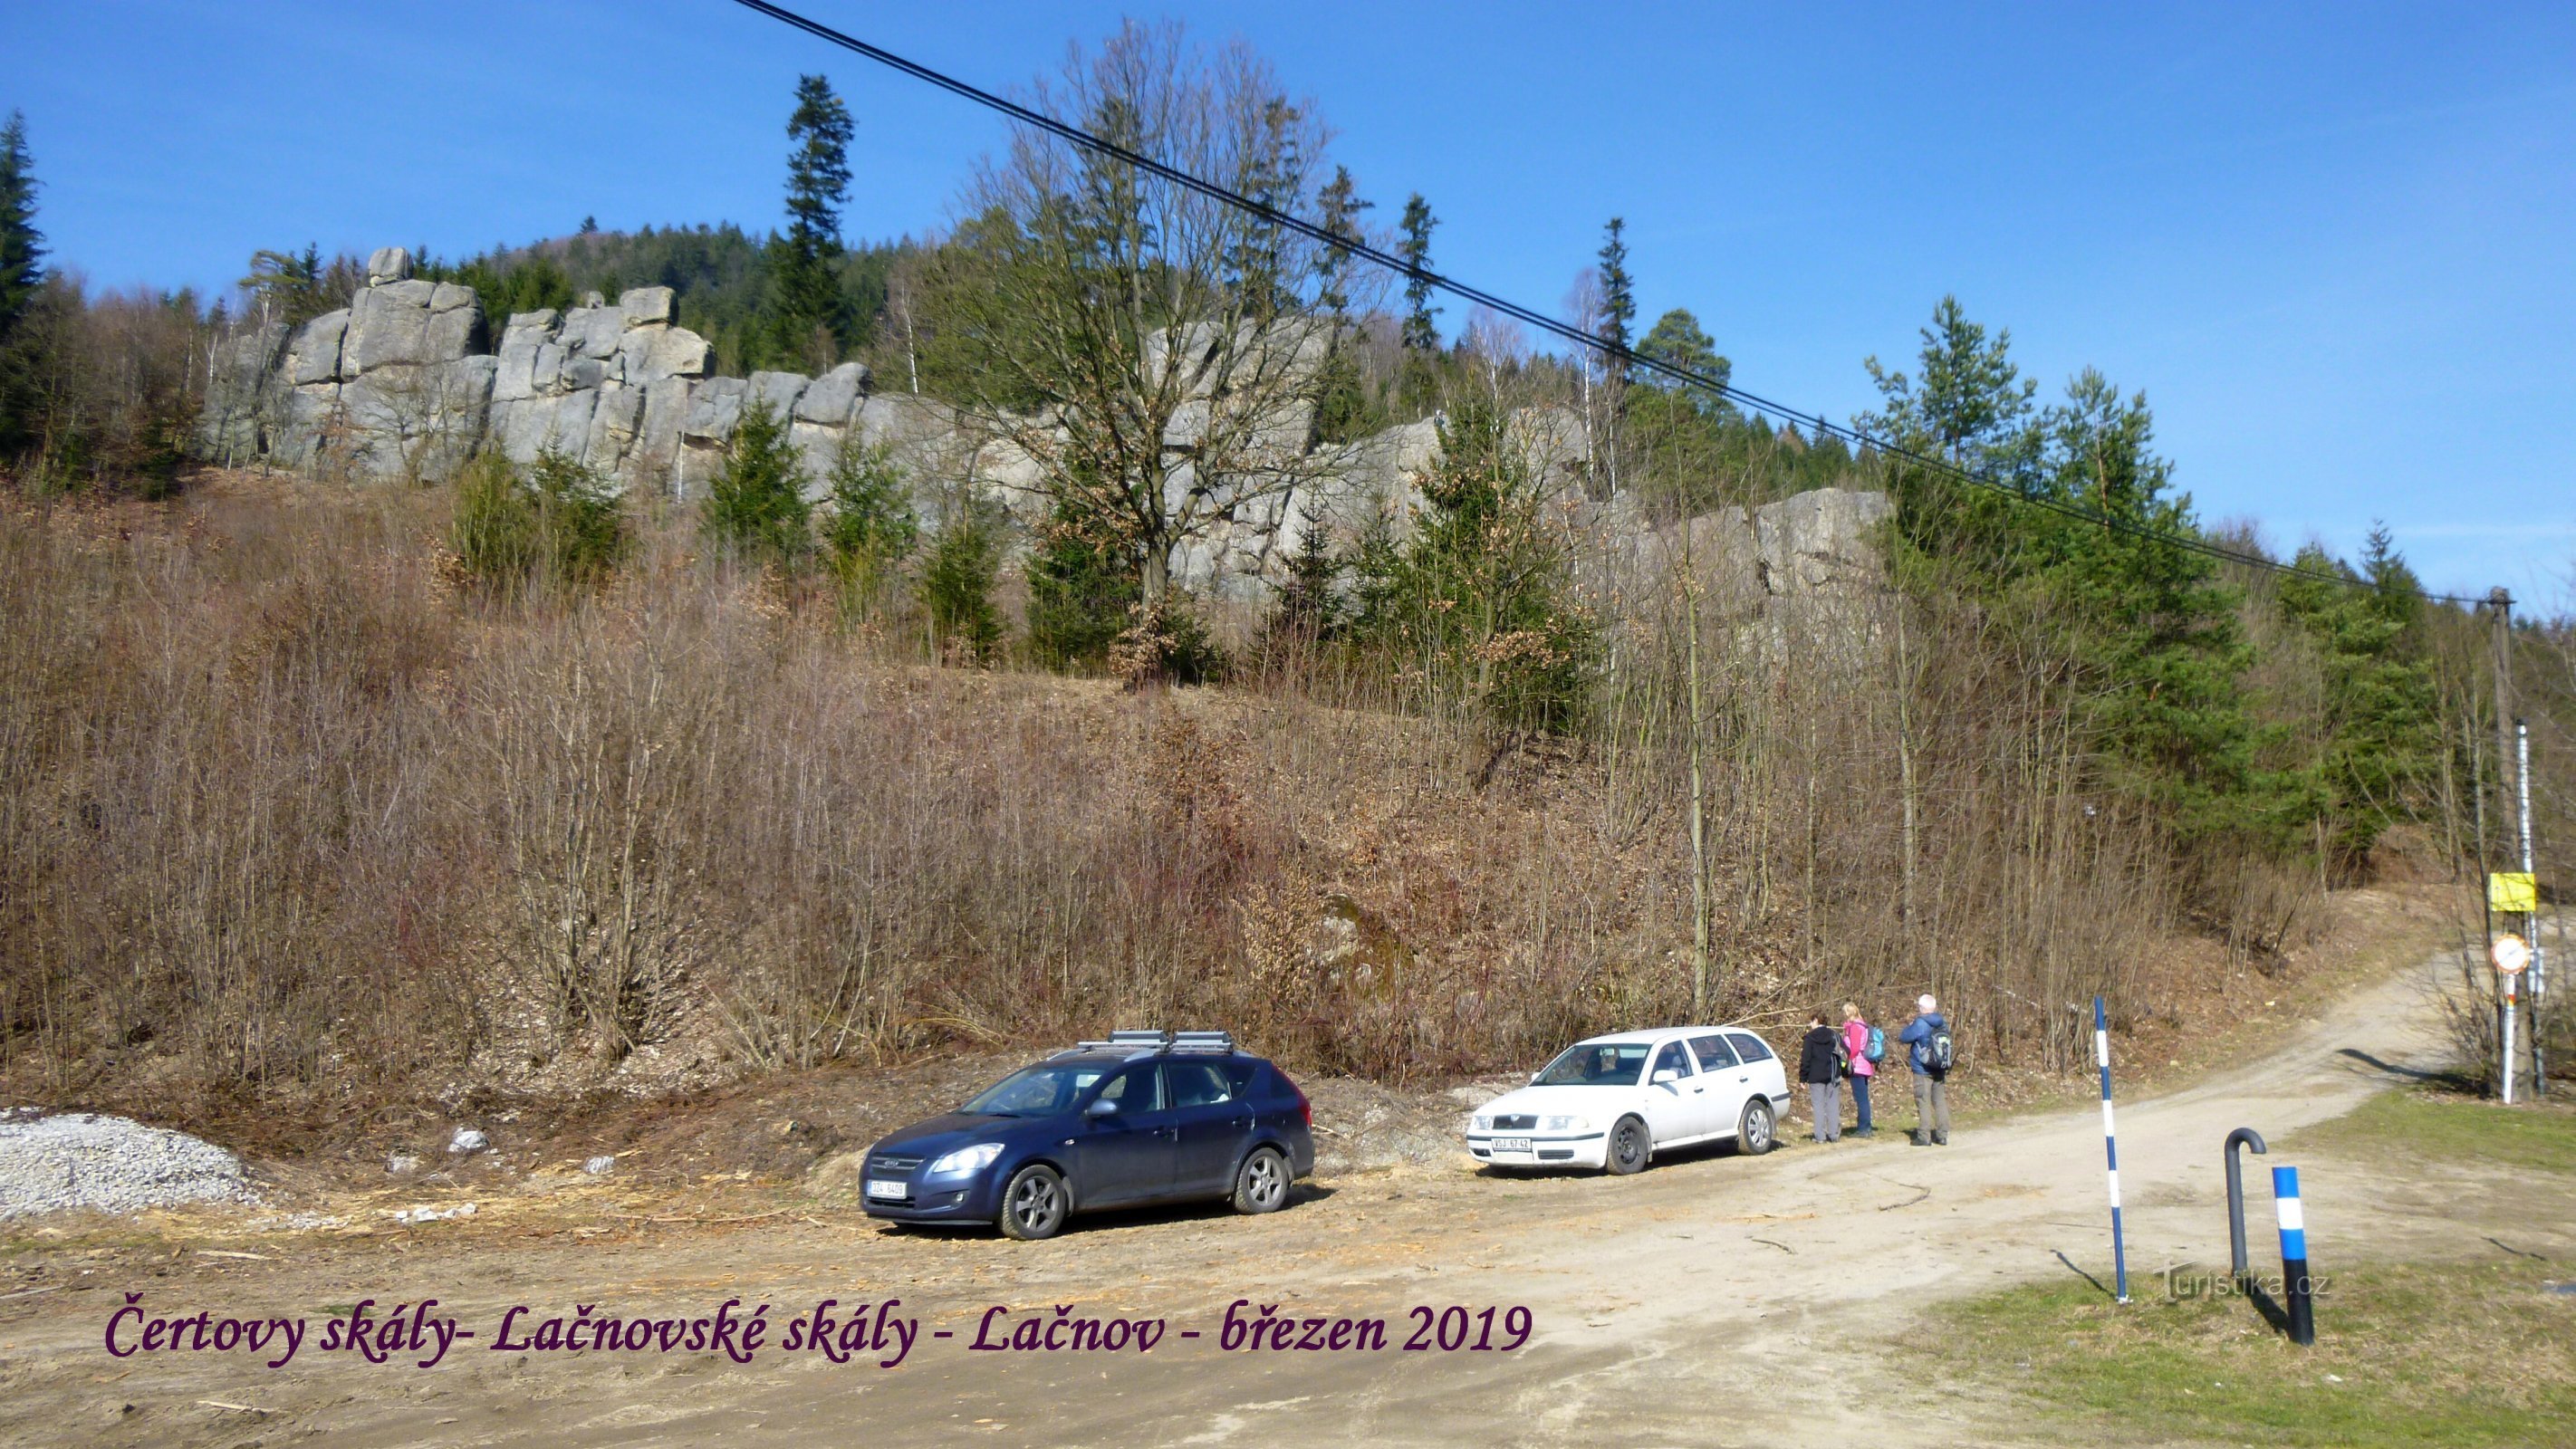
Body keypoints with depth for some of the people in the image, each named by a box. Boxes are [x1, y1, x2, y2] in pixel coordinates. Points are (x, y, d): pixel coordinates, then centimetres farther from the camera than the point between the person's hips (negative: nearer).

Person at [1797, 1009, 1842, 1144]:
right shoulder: (1834, 1035, 8)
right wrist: (1842, 1072, 18)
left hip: (1816, 1077, -4)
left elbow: (1805, 1059, -6)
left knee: (1818, 1105, -1)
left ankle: (1820, 1135, -3)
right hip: (1833, 1076, 4)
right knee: (1833, 1105, 7)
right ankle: (1834, 1135, 6)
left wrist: (1803, 1077, -2)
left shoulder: (1810, 1038, -4)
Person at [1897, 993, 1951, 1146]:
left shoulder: (1920, 1024, -17)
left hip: (1923, 1071, -6)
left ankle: (1924, 1137, -3)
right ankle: (1942, 1135, 13)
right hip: (1941, 1069, 6)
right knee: (1940, 1101, 11)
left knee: (1923, 1103, -2)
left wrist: (1909, 1026, 7)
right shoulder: (1942, 1023, 4)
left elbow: (1904, 1037, -12)